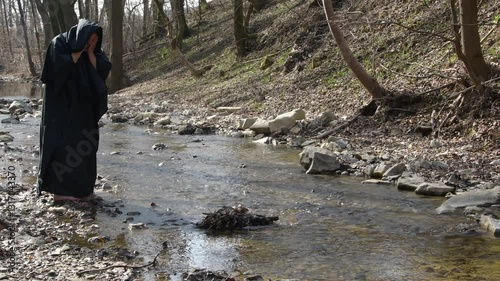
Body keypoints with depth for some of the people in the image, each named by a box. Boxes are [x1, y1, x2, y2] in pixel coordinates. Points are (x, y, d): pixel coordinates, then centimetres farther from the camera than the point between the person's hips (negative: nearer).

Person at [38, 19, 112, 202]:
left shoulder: (94, 51, 8)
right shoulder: (59, 43, -9)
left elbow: (103, 69, -4)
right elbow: (61, 66, -23)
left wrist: (90, 52, -10)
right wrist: (79, 49, -16)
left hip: (83, 107, 6)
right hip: (61, 106, -6)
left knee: (85, 145, 6)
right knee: (63, 144, -8)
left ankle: (82, 188, 14)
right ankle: (59, 190, -4)